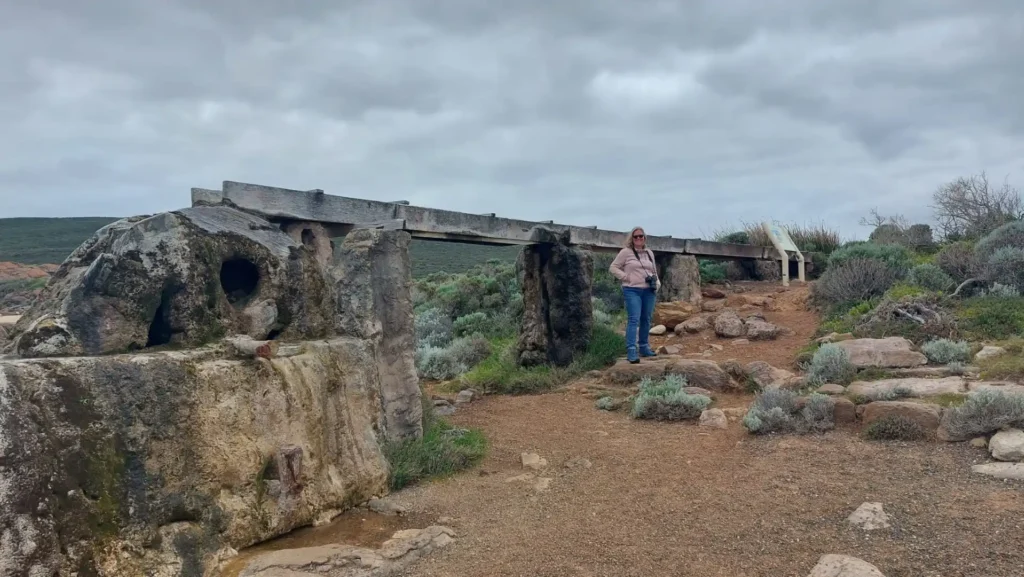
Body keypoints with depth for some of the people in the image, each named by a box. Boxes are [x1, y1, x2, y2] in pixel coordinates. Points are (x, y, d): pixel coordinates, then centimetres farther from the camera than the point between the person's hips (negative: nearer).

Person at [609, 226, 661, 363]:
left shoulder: (649, 253, 15)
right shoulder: (625, 252, -2)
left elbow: (654, 271, 25)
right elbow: (613, 268, -2)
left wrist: (657, 283, 8)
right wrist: (626, 277, -11)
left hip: (649, 291, 6)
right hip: (632, 291, -6)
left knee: (646, 320, 13)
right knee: (634, 320, -14)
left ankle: (644, 348, 26)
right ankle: (631, 351, -16)